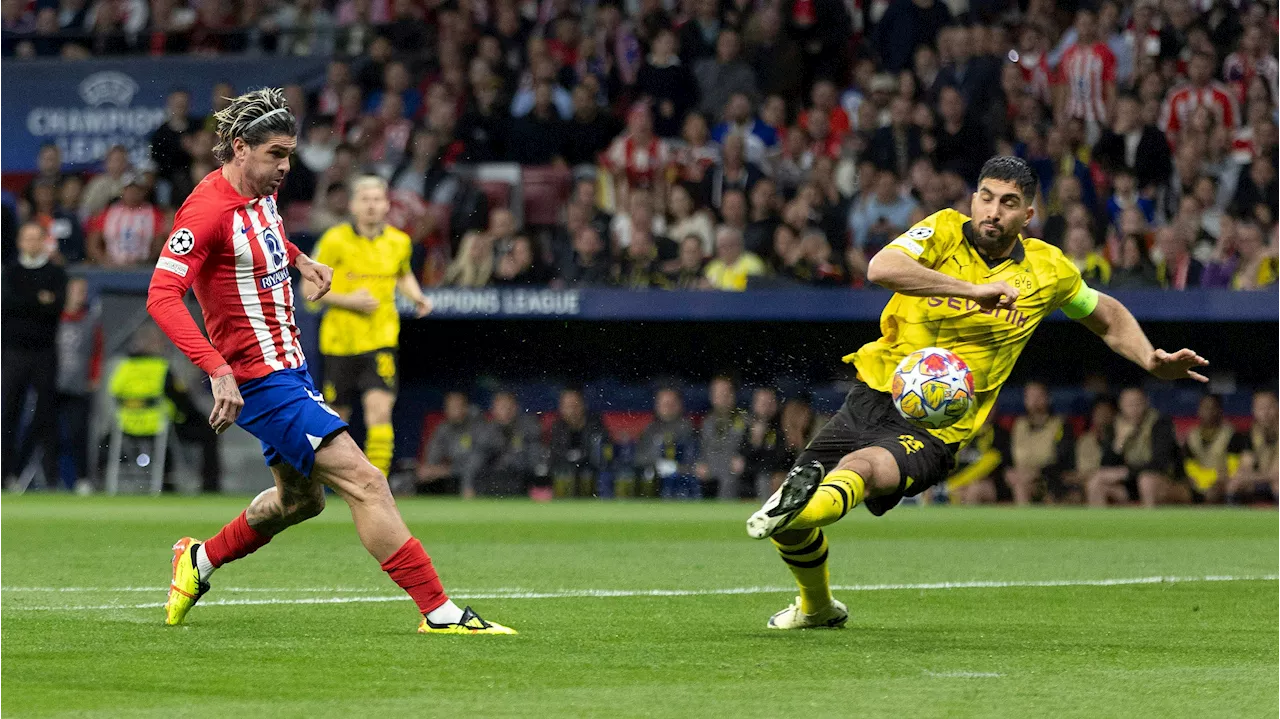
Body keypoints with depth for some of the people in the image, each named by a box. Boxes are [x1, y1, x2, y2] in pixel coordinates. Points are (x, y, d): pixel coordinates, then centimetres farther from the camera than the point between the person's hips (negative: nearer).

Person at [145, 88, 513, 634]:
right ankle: (437, 610, -16)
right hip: (259, 380, -10)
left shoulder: (261, 193, 7)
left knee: (300, 499, 24)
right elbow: (162, 297, -29)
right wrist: (218, 371, -37)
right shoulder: (208, 210, -20)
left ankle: (200, 560, 41)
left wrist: (298, 259, 19)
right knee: (364, 483, -16)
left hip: (288, 370, 10)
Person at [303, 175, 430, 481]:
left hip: (380, 341, 1)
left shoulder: (399, 242, 4)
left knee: (380, 412, -17)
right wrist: (348, 300, -15)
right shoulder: (335, 240, -6)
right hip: (340, 340, -1)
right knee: (336, 418, 9)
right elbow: (309, 287, -2)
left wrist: (417, 297, 5)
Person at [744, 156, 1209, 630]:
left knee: (864, 466, -37)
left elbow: (1105, 315, 27)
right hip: (876, 393, 2)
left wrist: (1153, 362, 11)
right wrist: (973, 289, -27)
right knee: (787, 530, 4)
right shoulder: (944, 231, -2)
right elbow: (880, 268, -23)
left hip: (938, 428, -2)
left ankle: (797, 509, -68)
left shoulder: (1049, 269, 6)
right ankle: (817, 607, 34)